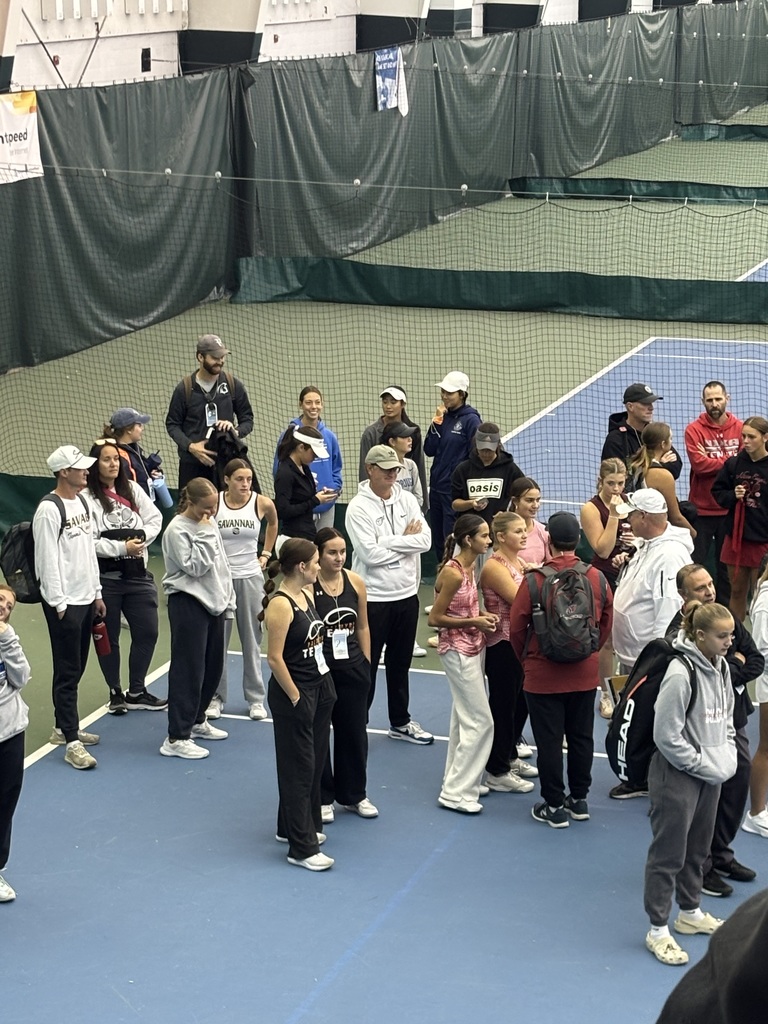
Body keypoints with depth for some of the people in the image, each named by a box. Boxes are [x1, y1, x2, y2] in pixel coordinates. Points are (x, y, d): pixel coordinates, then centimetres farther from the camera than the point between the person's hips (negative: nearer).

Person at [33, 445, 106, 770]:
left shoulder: (82, 502, 12)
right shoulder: (49, 509, -16)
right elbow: (48, 559, -17)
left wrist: (97, 593, 18)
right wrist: (58, 603, -16)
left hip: (86, 599, 9)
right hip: (64, 603, -8)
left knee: (76, 669, 14)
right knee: (67, 672, -5)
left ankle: (63, 727, 26)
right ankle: (72, 742, -4)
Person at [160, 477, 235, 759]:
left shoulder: (209, 524, 11)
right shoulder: (177, 530, -14)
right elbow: (195, 567, -20)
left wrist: (228, 600, 15)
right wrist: (204, 534, -17)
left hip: (213, 602, 8)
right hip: (188, 603, -8)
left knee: (213, 666, 15)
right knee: (188, 670, -7)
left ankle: (197, 720, 34)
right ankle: (176, 738, -3)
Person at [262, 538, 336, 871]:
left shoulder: (307, 593, 6)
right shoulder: (280, 605, -21)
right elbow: (275, 658, -21)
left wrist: (323, 687, 13)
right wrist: (295, 697, -17)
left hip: (319, 687, 9)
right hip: (294, 694, -9)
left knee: (315, 763, 18)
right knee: (298, 769, -1)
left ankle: (292, 827, 34)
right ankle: (301, 849, 5)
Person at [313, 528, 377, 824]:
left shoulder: (355, 582, 0)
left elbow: (362, 627, 10)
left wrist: (366, 664, 9)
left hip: (352, 668, 5)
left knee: (354, 732, 14)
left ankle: (353, 794, 30)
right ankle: (322, 799, 20)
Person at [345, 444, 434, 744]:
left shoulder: (407, 500, 4)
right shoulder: (359, 507, -13)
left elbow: (425, 540, -7)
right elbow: (369, 553, -22)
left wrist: (390, 542, -17)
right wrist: (406, 540, -11)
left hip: (407, 594, 6)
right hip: (373, 598, -6)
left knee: (400, 663, 18)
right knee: (366, 665, 2)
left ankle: (400, 722, 30)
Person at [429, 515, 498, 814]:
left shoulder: (469, 566, 4)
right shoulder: (453, 573, -23)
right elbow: (435, 618, -19)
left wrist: (482, 615, -1)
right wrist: (474, 621, -19)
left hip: (472, 649, 10)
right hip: (458, 651, -10)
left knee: (464, 718, 18)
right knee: (480, 722, -6)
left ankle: (458, 780, 29)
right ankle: (456, 793, 0)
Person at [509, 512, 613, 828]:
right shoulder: (597, 578, -6)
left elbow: (516, 627, -8)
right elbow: (606, 625, 5)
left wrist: (526, 658, 10)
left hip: (543, 674, -4)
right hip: (585, 674, 4)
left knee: (549, 739, 5)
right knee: (581, 736, 16)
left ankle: (554, 806, 11)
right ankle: (579, 799, 27)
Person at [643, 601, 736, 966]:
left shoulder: (720, 668, 4)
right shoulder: (681, 673, -22)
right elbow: (667, 736, -20)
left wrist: (726, 758, 2)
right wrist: (704, 766, -14)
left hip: (710, 775, 8)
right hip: (676, 775, -8)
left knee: (697, 849, 21)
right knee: (668, 854, 0)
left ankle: (690, 913, 37)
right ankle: (658, 930, 9)